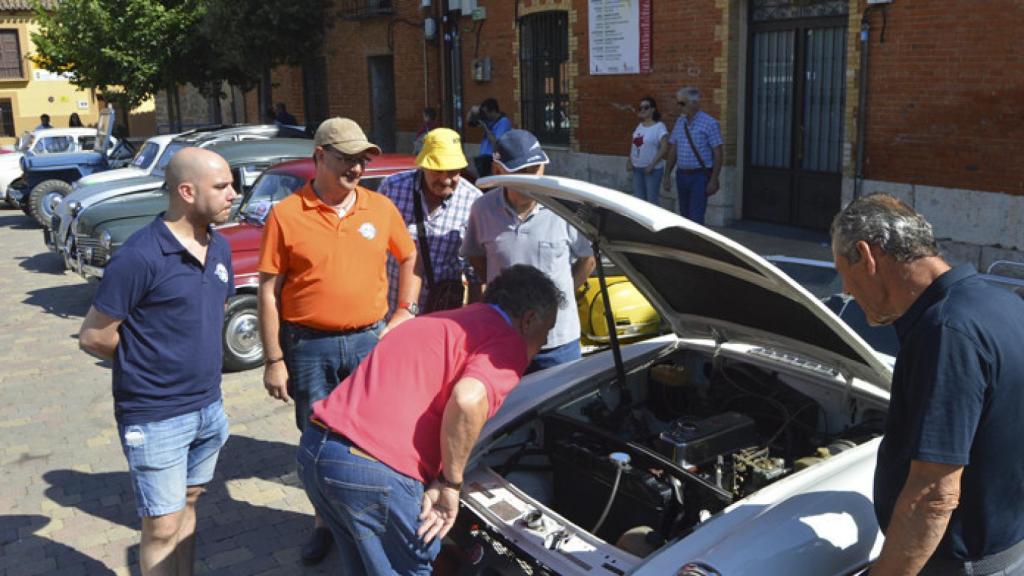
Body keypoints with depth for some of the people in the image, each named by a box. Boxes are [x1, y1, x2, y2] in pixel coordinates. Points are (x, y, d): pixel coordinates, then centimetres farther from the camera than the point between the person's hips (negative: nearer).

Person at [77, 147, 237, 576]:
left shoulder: (219, 247, 3)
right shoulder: (139, 256, -20)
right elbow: (92, 336, -14)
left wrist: (200, 360, 9)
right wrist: (145, 364, -1)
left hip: (208, 407, 7)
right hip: (155, 417, -7)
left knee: (187, 505, 20)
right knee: (163, 526, 4)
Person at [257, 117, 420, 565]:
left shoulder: (381, 208, 2)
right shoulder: (286, 216, -6)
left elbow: (409, 258, 17)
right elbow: (268, 293, -4)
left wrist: (406, 312, 5)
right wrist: (274, 360, -6)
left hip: (370, 342, 2)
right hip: (309, 349, -2)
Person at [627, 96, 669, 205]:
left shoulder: (659, 126, -12)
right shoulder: (639, 126, 10)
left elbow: (664, 148, -18)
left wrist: (652, 165, -21)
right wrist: (629, 161, 6)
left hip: (653, 169, -7)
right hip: (637, 168, 7)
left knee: (652, 200, -4)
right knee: (639, 199, 13)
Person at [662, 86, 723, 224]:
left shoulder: (710, 123, -9)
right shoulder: (680, 122, 8)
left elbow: (718, 154, -9)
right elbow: (673, 150, 12)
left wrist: (713, 180, -14)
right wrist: (667, 175, 8)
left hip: (700, 176, -6)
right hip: (682, 175, 6)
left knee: (696, 218, -10)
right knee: (685, 216, 12)